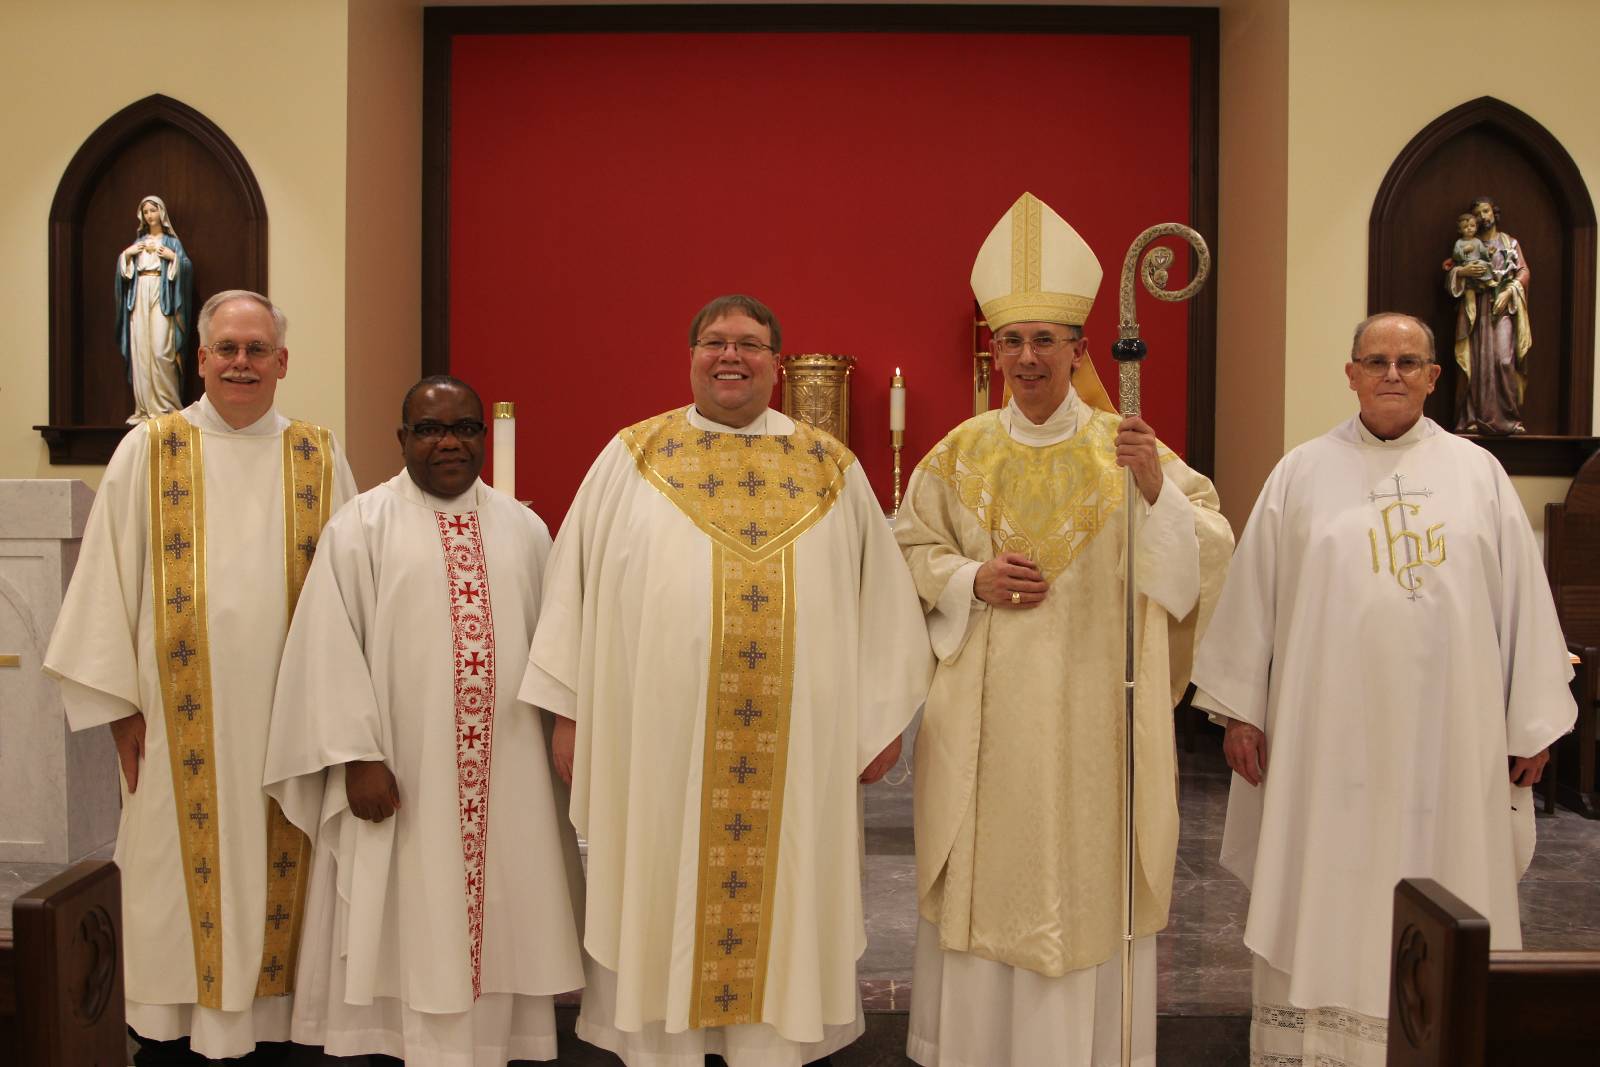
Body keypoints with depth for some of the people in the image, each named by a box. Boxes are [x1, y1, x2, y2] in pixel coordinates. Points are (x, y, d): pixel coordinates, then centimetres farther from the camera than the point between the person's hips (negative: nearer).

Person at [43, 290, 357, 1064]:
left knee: (275, 878, 7)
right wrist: (120, 705, -2)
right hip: (181, 722, -1)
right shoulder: (149, 451, 3)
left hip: (286, 721, 1)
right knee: (177, 882, 6)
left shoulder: (319, 461, 5)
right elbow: (109, 582, 2)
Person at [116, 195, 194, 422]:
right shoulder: (138, 242, 18)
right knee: (140, 350, -2)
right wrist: (126, 254, 0)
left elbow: (187, 267, -2)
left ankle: (167, 407, -9)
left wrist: (172, 256, -16)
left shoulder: (171, 241, 9)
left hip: (161, 297, -4)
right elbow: (125, 271, 15)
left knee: (161, 350, -13)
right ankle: (144, 408, -1)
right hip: (139, 296, 4)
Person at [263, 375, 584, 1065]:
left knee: (496, 928, 10)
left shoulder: (525, 529, 9)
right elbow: (330, 648, -7)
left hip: (506, 776, 3)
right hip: (401, 774, -3)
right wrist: (358, 755, -13)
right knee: (410, 933, 6)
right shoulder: (361, 525, -2)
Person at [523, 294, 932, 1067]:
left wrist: (883, 717, 5)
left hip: (796, 754, 1)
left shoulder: (829, 468, 7)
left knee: (785, 907, 10)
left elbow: (880, 593, 9)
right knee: (661, 914, 9)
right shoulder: (632, 457, 4)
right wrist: (569, 710, 1)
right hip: (656, 742, -1)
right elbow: (577, 582, 4)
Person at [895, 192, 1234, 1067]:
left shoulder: (1126, 447, -1)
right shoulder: (961, 451, 4)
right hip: (984, 711, 2)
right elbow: (909, 551, 9)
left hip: (1092, 707, -1)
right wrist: (973, 579, -9)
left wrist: (1156, 490, -23)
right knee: (984, 883, 9)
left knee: (1086, 881, 5)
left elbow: (1208, 553, -6)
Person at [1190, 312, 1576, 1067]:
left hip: (1449, 737, 1)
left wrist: (1533, 724, 5)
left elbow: (1522, 598, 6)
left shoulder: (1478, 473, 6)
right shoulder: (1302, 473, 2)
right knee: (1323, 906, 8)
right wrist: (1239, 708, 1)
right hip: (1330, 735, -1)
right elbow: (1253, 594, 3)